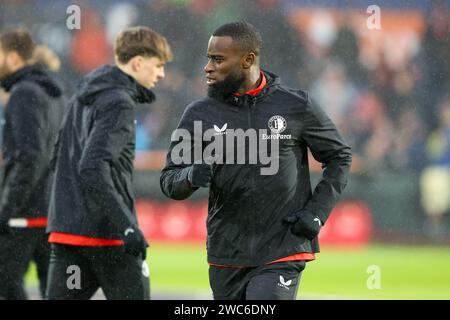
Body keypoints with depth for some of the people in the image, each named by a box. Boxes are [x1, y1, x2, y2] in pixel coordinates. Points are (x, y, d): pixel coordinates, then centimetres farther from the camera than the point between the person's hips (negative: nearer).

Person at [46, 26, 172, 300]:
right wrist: (128, 226, -28)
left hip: (66, 229, 8)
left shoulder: (83, 97, 16)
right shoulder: (119, 103, -13)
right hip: (107, 234, -8)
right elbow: (93, 169, -24)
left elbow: (60, 157, 23)